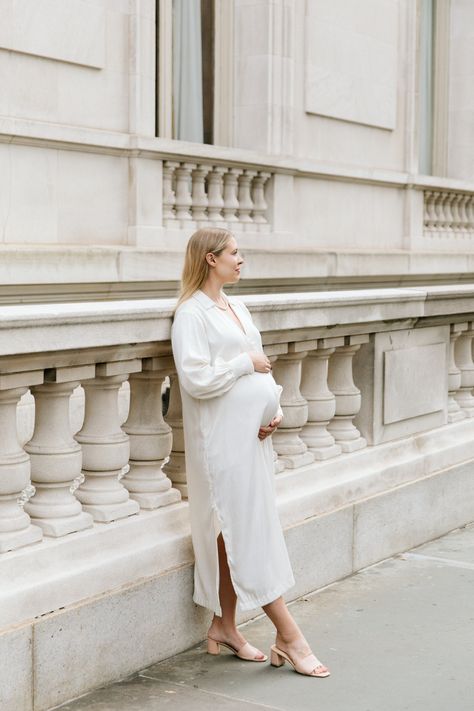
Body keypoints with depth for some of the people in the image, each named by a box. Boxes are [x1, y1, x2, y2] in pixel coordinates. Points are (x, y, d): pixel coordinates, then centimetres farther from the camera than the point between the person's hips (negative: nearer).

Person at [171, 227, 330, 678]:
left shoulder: (236, 308, 16)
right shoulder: (192, 314, -11)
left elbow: (260, 367, 19)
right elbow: (196, 379, -20)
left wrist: (273, 411, 3)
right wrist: (245, 364, -11)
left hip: (251, 434, 8)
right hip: (222, 437, -8)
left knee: (235, 532, 11)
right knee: (249, 529, -4)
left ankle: (223, 628, 21)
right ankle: (289, 635, 0)